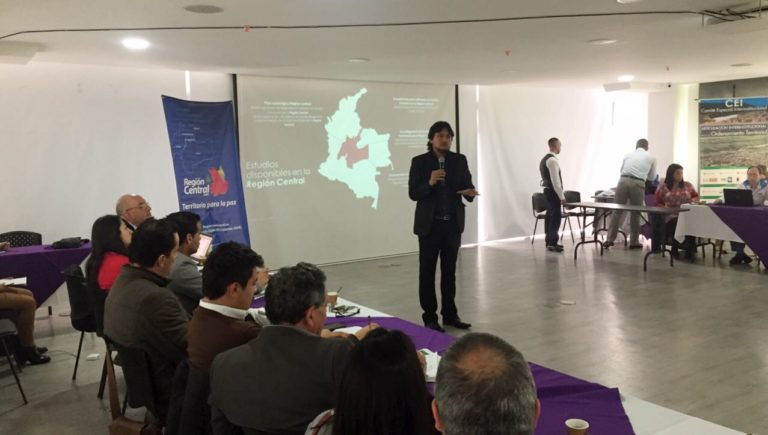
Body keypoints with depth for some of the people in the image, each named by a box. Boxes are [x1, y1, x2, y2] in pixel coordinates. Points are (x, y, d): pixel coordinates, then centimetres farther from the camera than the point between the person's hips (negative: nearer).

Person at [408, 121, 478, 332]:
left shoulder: (460, 160, 4)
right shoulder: (419, 161, -4)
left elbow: (468, 185, 1)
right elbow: (413, 193, -9)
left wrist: (470, 192, -22)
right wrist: (430, 183, -26)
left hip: (453, 223, 3)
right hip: (429, 224, -3)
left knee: (449, 270, 11)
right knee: (427, 271, 3)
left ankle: (450, 314, 21)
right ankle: (430, 316, 11)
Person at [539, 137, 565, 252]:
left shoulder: (545, 159, 14)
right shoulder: (552, 160, -17)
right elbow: (555, 180, -21)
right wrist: (562, 196, -18)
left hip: (547, 190, 10)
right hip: (553, 191, -10)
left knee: (550, 216, 14)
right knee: (556, 217, -8)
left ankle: (549, 241, 20)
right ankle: (552, 243, -7)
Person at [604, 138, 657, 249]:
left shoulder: (628, 155, 21)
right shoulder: (651, 157, 17)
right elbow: (652, 178, 24)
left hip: (623, 181, 1)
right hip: (638, 184, -1)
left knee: (617, 211, 6)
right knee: (635, 213, 9)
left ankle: (610, 239, 4)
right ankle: (634, 242, 16)